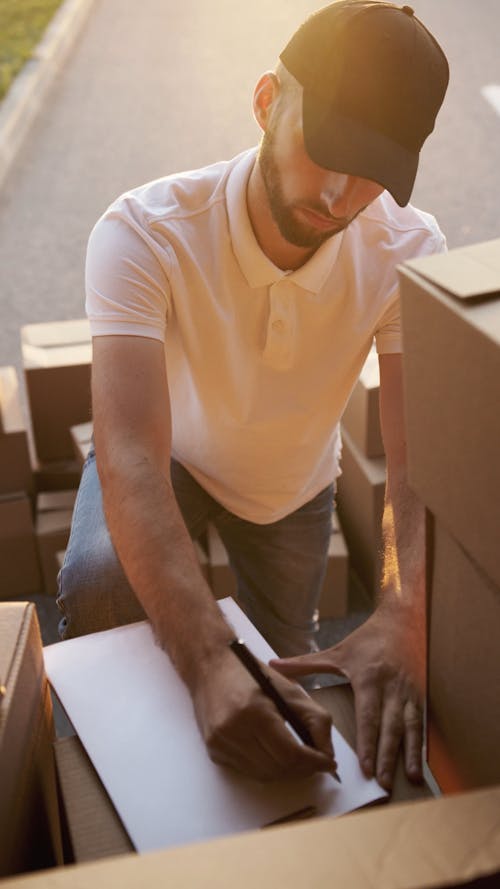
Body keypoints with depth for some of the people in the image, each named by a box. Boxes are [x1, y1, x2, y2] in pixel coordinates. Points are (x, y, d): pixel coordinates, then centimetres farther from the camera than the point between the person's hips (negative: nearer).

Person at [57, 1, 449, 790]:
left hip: (293, 484, 3)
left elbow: (421, 459, -36)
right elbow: (130, 459, -47)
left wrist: (404, 619, -56)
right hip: (170, 456, -2)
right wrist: (209, 666, -60)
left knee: (283, 655, 15)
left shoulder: (407, 252, -29)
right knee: (98, 577, -32)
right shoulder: (144, 235, -38)